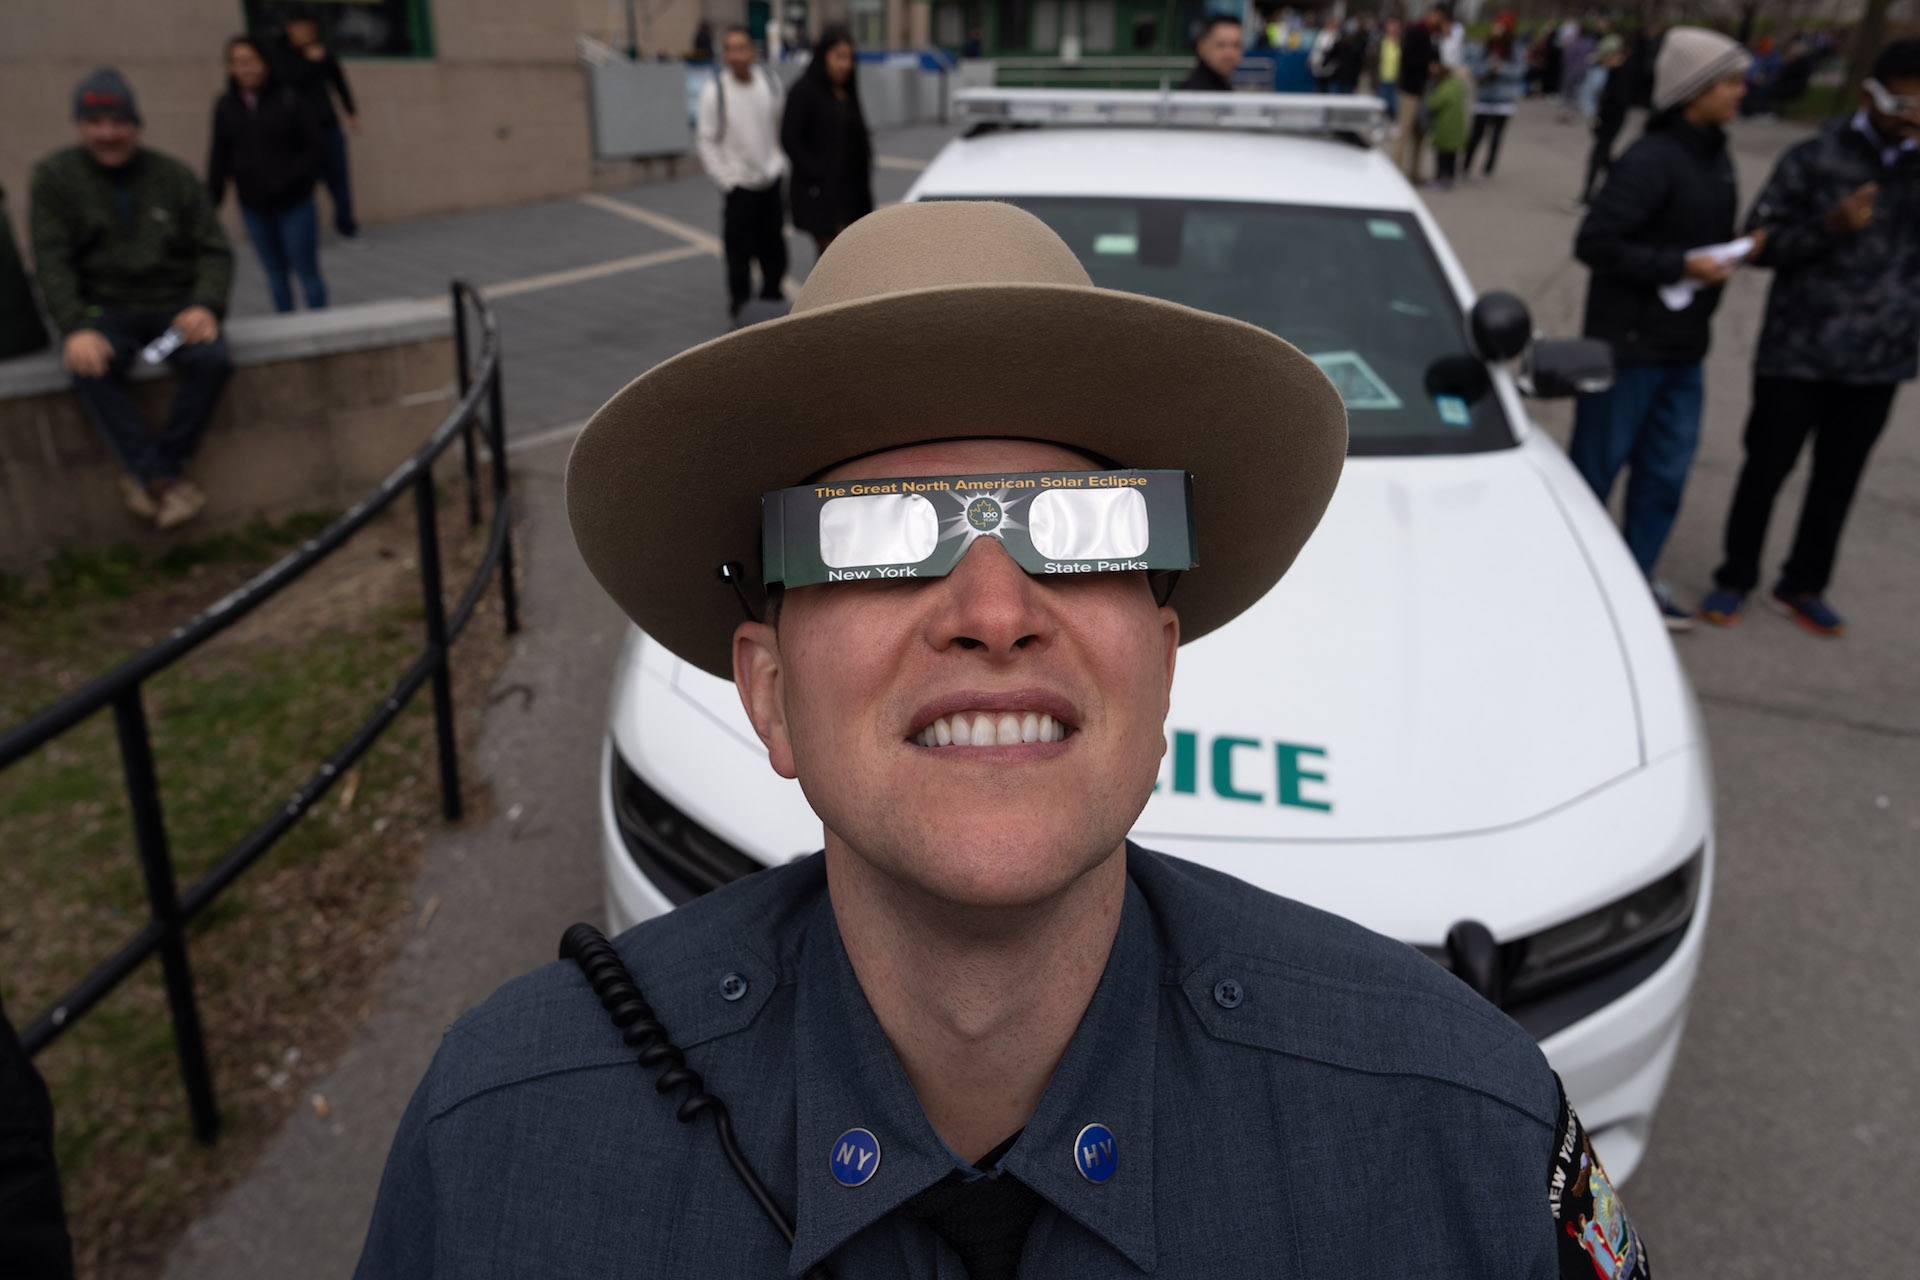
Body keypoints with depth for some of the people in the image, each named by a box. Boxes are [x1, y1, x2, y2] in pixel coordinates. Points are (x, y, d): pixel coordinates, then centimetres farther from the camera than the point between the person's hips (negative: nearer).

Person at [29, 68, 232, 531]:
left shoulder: (173, 176, 4)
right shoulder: (55, 176, 2)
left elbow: (214, 251, 1)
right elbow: (51, 262, -6)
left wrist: (206, 305, -19)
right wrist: (76, 328, -22)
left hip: (175, 306, 1)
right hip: (104, 310, 0)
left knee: (212, 360, -30)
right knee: (90, 368, -33)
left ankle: (149, 476, -16)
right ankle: (163, 479, -25)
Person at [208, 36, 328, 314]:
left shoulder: (289, 100, -8)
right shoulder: (225, 106, 2)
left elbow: (314, 150, -8)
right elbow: (219, 157, 5)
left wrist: (289, 181, -19)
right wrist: (212, 200, -1)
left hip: (295, 205, -4)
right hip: (253, 207, 4)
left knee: (306, 271, 2)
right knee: (275, 273, 12)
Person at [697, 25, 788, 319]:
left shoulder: (771, 85, 0)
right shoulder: (714, 92, -11)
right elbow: (707, 141, -6)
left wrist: (780, 164, 6)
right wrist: (725, 179, -10)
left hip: (772, 181, 4)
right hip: (739, 184, -4)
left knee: (774, 248, 11)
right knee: (739, 250, -1)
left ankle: (772, 300, 29)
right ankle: (740, 307, 13)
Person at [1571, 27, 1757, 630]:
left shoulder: (1716, 156, 10)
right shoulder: (1651, 160, -17)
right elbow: (1594, 243, -21)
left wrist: (1734, 254, 3)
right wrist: (1682, 266, -20)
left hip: (1684, 346, 8)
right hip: (1630, 343, -8)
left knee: (1666, 473, 13)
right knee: (1597, 465, 3)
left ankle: (1636, 578, 26)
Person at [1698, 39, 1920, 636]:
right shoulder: (1817, 157, -5)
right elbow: (1760, 242, -5)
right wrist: (1828, 227, -20)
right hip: (1798, 352, -3)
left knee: (1839, 478, 13)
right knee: (1766, 468, 7)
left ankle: (1802, 586, 28)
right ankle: (1735, 578, 24)